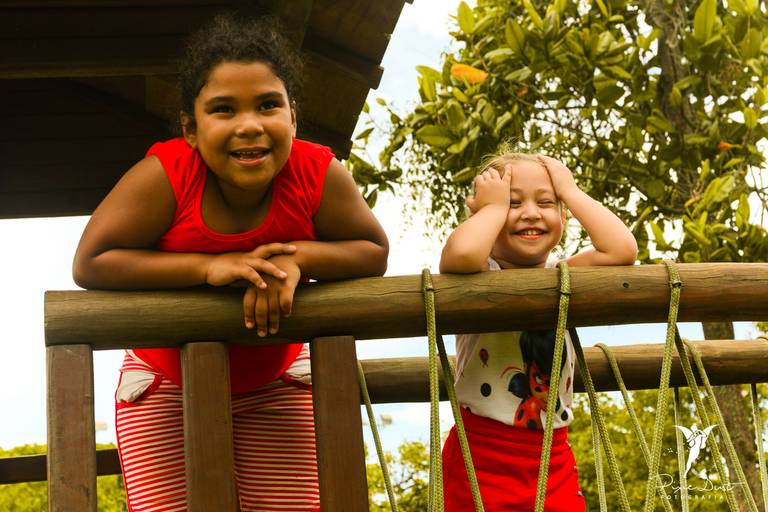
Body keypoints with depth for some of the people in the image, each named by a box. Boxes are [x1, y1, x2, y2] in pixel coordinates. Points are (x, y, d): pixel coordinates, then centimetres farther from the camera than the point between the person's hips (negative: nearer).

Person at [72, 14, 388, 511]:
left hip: (276, 381, 2)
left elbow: (374, 251, -12)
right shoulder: (163, 176, -30)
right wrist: (209, 267, -36)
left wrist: (298, 258, -32)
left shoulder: (319, 174, -24)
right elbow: (90, 262, -28)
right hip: (166, 386, -1)